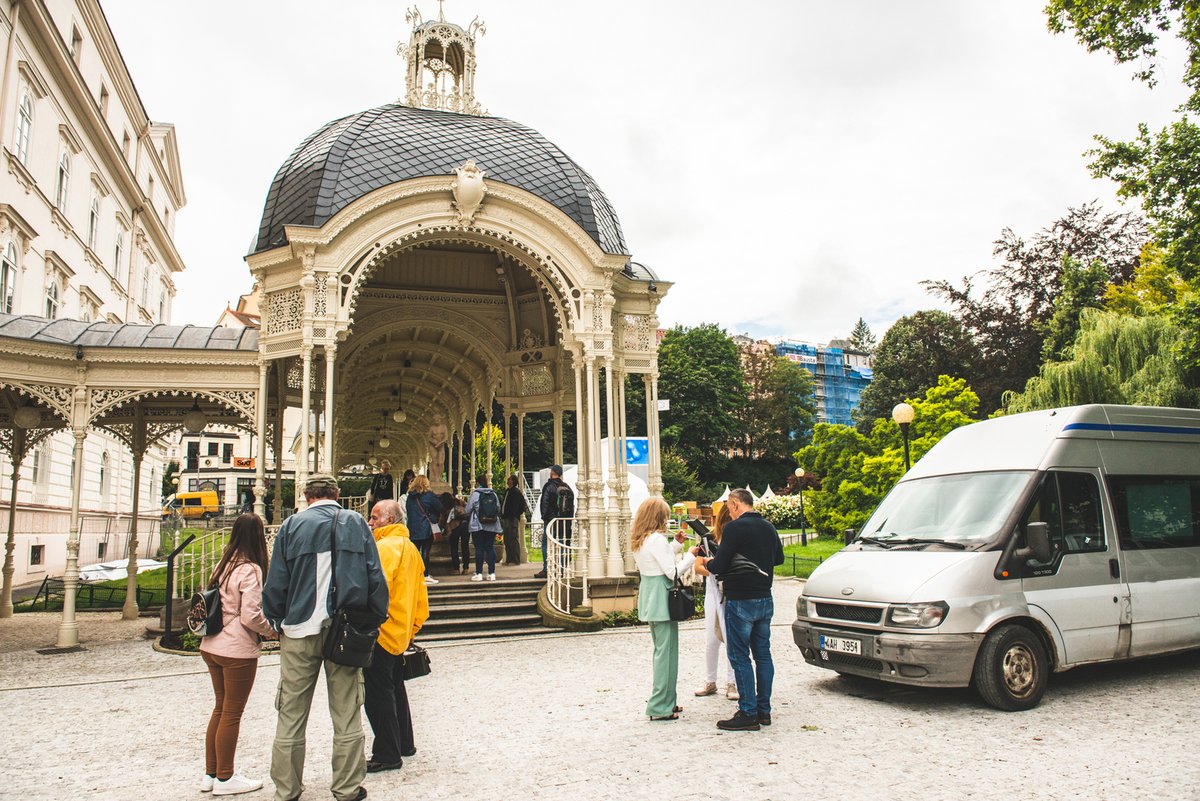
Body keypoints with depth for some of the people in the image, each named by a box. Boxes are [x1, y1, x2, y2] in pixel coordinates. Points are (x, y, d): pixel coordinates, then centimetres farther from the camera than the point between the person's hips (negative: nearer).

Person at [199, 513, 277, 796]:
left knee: (220, 709, 19)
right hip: (238, 651, -8)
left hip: (211, 646, 8)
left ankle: (211, 774, 28)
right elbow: (250, 616, -20)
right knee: (232, 714, 5)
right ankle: (225, 778, 17)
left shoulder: (223, 564, 6)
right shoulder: (250, 570, -17)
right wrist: (273, 629, -5)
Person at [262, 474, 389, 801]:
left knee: (291, 716, 11)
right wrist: (374, 621, 9)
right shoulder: (356, 523, 4)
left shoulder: (292, 525, 3)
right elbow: (376, 578, 0)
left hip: (299, 631, 0)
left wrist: (278, 623, 14)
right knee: (347, 716, 8)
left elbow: (275, 583, 1)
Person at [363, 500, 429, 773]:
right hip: (401, 632, 10)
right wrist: (414, 626, 20)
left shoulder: (385, 547, -17)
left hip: (381, 632, -10)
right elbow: (420, 594, 16)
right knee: (395, 688, 21)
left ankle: (387, 755, 6)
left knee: (379, 694, -1)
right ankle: (404, 744, 31)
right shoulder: (409, 547, 12)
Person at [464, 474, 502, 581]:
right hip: (492, 525, 4)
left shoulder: (475, 494, -6)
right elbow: (499, 509, 10)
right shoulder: (493, 494, 5)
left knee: (479, 548, 0)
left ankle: (479, 573, -1)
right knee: (490, 548, 6)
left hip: (478, 525, -4)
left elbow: (468, 510, -2)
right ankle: (492, 573, 4)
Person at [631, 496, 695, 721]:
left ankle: (665, 701, 28)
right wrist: (690, 556, -9)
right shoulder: (657, 539, -18)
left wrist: (676, 543, 16)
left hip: (648, 597, 10)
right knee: (667, 651, -2)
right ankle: (660, 707, 3)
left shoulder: (638, 540, 10)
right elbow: (672, 571, -20)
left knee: (661, 650, 19)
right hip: (661, 598, -10)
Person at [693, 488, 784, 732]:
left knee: (740, 657, -1)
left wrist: (704, 565, 1)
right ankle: (764, 710, 19)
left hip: (740, 602, -8)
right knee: (763, 655, 13)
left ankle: (748, 714, 0)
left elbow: (719, 567, -18)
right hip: (765, 600, 8)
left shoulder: (735, 528, -15)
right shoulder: (769, 527, 9)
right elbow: (779, 558, 24)